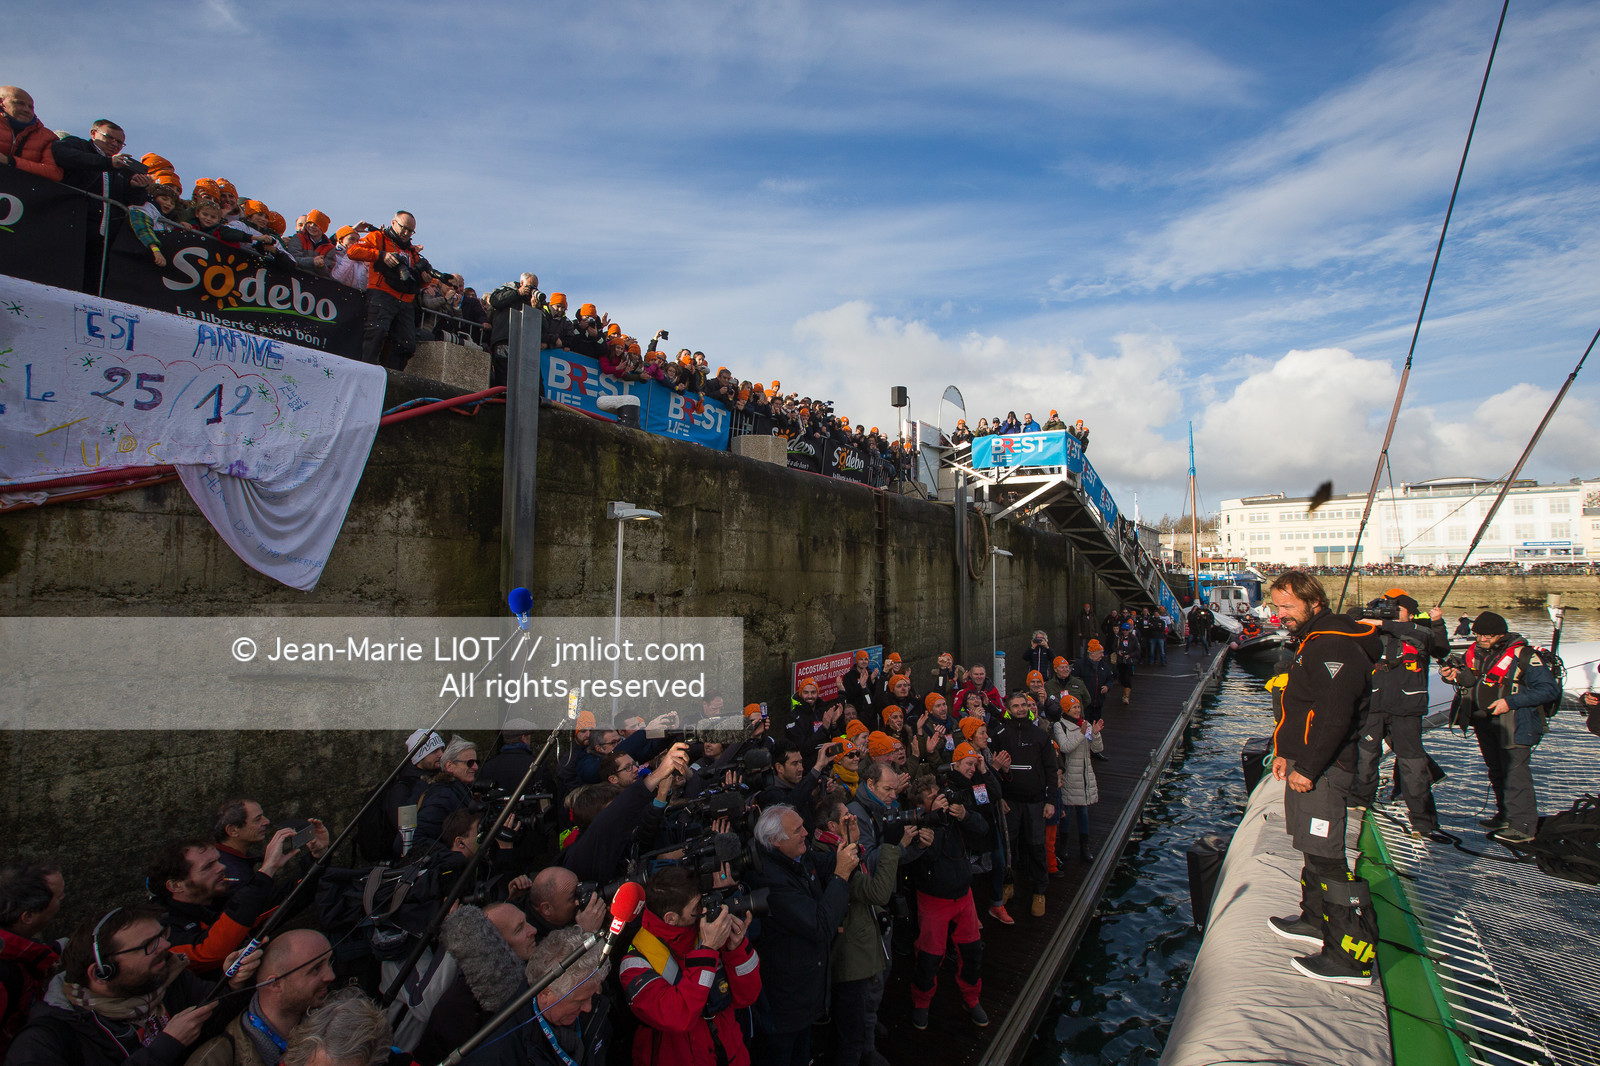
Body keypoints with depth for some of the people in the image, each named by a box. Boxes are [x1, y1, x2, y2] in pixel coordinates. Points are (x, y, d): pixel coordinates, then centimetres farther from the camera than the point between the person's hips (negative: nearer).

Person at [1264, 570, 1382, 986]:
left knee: (1328, 859, -6)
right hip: (1306, 765, 11)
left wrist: (1308, 768, -22)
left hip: (1324, 771, -11)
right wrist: (1286, 752, 18)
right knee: (1312, 851, 21)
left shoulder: (1336, 648, -19)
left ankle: (1352, 957, 2)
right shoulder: (1312, 642, 15)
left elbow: (1334, 717, -25)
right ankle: (1316, 922, 35)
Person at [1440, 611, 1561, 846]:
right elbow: (1471, 680, 19)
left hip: (1513, 723, -7)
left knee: (1515, 772, -8)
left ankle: (1523, 826, -1)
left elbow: (1550, 689, -14)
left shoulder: (1522, 655, -14)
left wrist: (1510, 702, -21)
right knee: (1496, 771, 17)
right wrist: (1455, 676, -5)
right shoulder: (1474, 652, 5)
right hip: (1484, 721, 7)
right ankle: (1506, 816, 30)